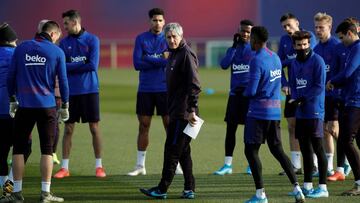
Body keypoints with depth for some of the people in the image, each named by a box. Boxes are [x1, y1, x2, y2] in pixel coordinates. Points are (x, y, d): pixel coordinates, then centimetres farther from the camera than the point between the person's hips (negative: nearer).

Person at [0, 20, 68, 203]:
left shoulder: (21, 48, 4)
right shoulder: (57, 52, -1)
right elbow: (63, 80, 1)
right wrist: (65, 105, 11)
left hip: (24, 106, 1)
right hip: (47, 106, -1)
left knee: (19, 149, 8)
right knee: (47, 150, 4)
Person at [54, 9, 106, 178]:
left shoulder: (92, 40, -3)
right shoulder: (64, 43, 5)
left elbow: (93, 65, -12)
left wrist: (70, 66, -8)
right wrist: (81, 65, -12)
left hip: (90, 90, -2)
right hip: (71, 91, 2)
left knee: (94, 128, 1)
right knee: (68, 129, 3)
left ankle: (99, 166, 8)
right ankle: (64, 168, 8)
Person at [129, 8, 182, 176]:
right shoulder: (141, 39, 4)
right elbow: (137, 63, -7)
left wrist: (149, 59, -13)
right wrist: (161, 60, -12)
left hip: (165, 89, -1)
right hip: (145, 89, 1)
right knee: (143, 126, 5)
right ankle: (140, 166, 11)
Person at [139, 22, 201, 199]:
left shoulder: (186, 55, -13)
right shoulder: (174, 54, 16)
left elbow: (194, 85, -19)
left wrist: (191, 110, -22)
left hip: (183, 113, -10)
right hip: (176, 112, 10)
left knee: (172, 150, -6)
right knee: (183, 151, 11)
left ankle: (162, 189, -3)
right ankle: (189, 189, 14)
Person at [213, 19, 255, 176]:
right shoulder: (233, 49, 11)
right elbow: (224, 65, -5)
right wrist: (234, 46, -9)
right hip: (235, 92, 4)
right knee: (230, 127, 2)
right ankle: (228, 165, 6)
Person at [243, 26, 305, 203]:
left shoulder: (257, 61, -16)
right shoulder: (276, 58, 11)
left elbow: (251, 91, -19)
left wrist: (245, 92, 4)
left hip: (258, 112, -8)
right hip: (275, 112, 8)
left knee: (251, 151, 2)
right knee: (277, 150, 14)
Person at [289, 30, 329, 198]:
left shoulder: (317, 60, -8)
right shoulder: (294, 63, 13)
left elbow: (319, 86, -13)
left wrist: (302, 99, -15)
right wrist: (294, 98, -3)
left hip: (314, 112, -7)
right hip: (301, 113, 7)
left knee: (318, 148, -6)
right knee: (305, 149, 11)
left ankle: (322, 188, -4)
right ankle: (307, 186, 18)